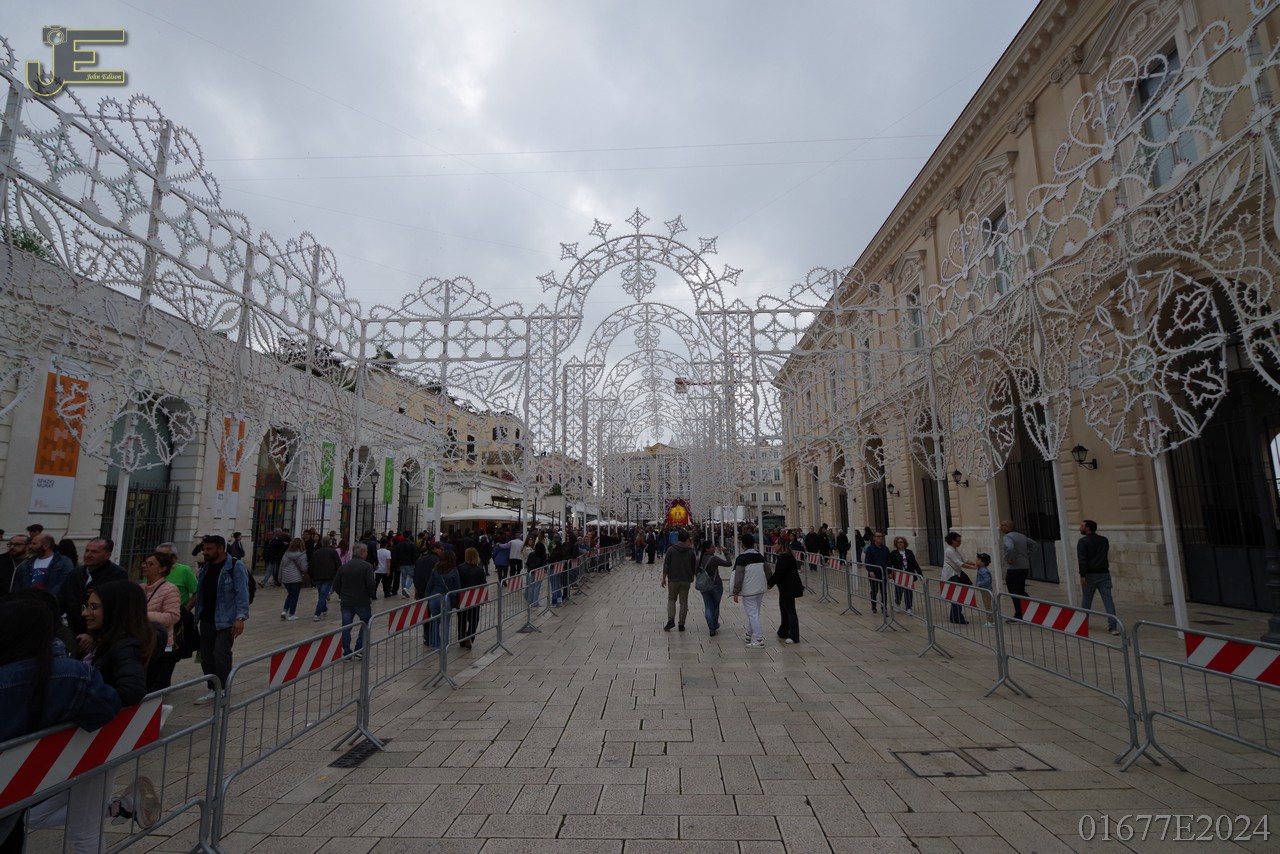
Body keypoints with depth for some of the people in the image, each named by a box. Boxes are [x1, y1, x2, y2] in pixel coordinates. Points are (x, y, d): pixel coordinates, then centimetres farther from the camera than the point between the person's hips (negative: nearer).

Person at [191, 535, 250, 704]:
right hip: (206, 620, 7)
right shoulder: (206, 566, 10)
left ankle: (224, 691, 4)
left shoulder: (236, 567, -12)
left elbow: (242, 594, -17)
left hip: (226, 621, -7)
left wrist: (240, 618, -25)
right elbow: (199, 593, 20)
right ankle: (213, 689, 23)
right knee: (206, 656, 10)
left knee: (221, 655, -10)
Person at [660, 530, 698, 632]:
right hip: (686, 580, 1)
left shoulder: (671, 550, -7)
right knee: (684, 602, 9)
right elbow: (694, 567, 4)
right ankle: (681, 624, 11)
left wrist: (664, 578, 0)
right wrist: (691, 578, 22)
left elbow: (666, 566, -8)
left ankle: (671, 620, -2)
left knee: (671, 599, 14)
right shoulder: (691, 551, -2)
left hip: (673, 580, -1)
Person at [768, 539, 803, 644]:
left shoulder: (784, 557, -21)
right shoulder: (786, 556, 12)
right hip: (787, 588, 11)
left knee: (790, 611, -3)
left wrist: (769, 583, -11)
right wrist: (770, 582, 12)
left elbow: (778, 573, -22)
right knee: (784, 610, 20)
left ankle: (794, 637, 4)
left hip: (789, 589, -11)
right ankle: (783, 632, 32)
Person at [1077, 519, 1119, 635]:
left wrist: (1082, 575, -18)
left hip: (1090, 574, -4)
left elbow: (1082, 559, -16)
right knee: (1108, 600, 0)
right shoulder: (1104, 540, 11)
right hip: (1104, 574, 4)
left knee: (1086, 600, 9)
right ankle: (1113, 626, -8)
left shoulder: (1083, 541, -8)